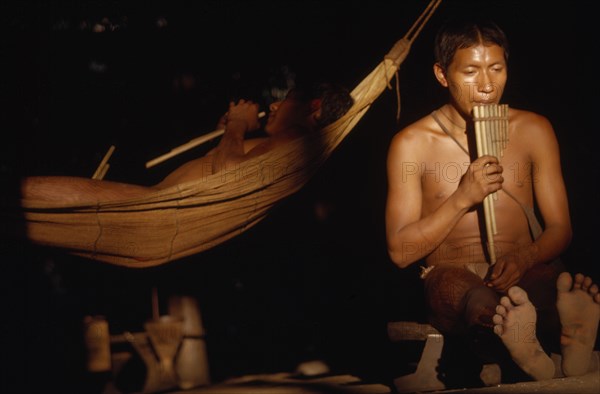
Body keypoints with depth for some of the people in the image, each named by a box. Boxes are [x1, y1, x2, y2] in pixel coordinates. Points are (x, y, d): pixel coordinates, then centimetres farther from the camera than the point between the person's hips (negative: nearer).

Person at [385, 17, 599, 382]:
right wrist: (463, 198, -13)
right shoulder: (412, 144, 2)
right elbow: (400, 252, 0)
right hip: (451, 274, -2)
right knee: (476, 299, -41)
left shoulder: (534, 130, 10)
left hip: (523, 270, 2)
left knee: (557, 282, -37)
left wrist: (524, 259, -15)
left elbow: (560, 228, 9)